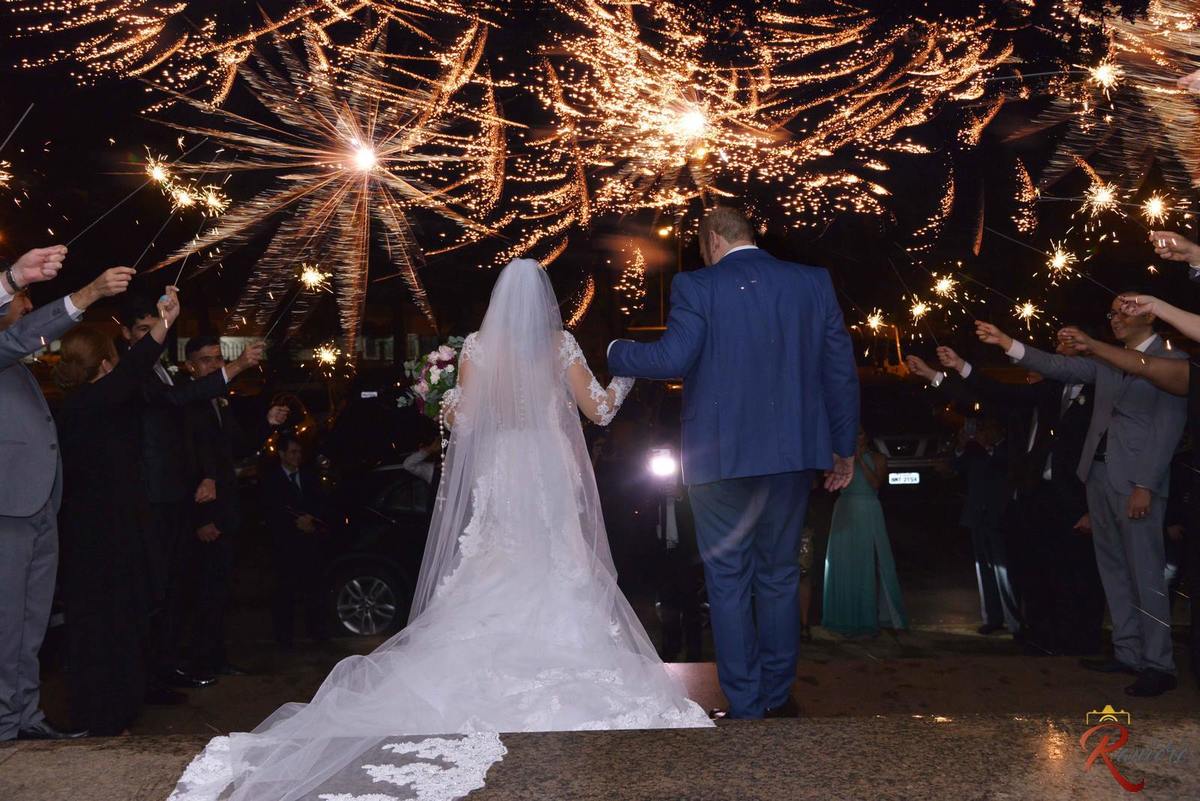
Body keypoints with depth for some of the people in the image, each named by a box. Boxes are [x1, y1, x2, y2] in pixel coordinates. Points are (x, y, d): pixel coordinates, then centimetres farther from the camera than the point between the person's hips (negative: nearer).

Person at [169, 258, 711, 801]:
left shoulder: (477, 345, 1)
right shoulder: (561, 344, -1)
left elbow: (462, 419, -1)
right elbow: (599, 410, 0)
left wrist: (444, 395, 19)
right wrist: (624, 379, 18)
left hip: (499, 474, 1)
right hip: (553, 474, 0)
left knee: (493, 579, 8)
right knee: (559, 573, 5)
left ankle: (492, 679, 9)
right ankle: (565, 675, 5)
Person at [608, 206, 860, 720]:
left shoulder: (697, 287, -6)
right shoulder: (813, 282, 5)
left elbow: (672, 359, -17)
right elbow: (841, 370, 5)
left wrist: (616, 352, 2)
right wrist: (844, 447, 13)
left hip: (720, 458, -3)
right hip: (791, 453, 4)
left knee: (728, 582, 8)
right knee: (779, 577, 16)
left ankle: (745, 708, 13)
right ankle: (778, 698, 25)